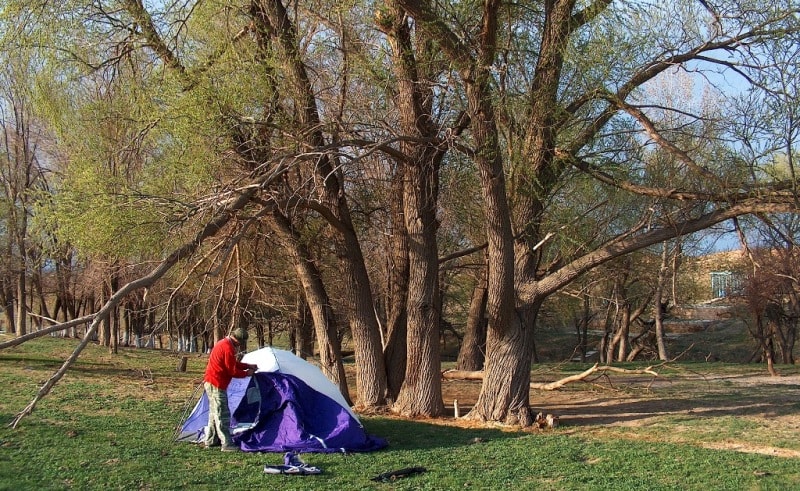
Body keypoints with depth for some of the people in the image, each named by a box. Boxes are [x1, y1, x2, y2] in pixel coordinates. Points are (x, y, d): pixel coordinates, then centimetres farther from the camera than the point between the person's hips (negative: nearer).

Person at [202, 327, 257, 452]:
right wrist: (246, 373, -3)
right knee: (222, 415, -7)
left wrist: (248, 366, 14)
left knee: (215, 413, 18)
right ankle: (227, 444, -5)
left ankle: (210, 440, 27)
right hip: (216, 385, -11)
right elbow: (232, 371, -17)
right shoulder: (228, 348, -21)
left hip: (210, 382, 11)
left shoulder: (224, 343, 12)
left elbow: (233, 364, 22)